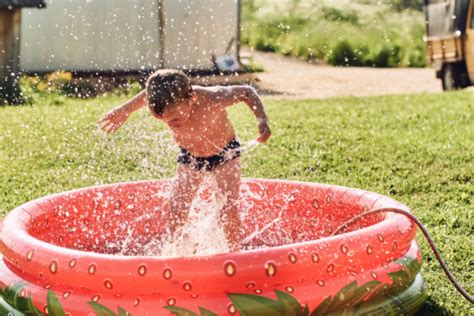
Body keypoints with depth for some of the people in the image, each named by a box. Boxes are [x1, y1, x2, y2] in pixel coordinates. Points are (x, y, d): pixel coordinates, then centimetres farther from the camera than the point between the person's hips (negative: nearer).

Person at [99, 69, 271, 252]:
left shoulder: (212, 99, -38)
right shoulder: (164, 105, -27)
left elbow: (247, 92, -22)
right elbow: (145, 96, -2)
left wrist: (262, 119, -34)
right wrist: (124, 110, 11)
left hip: (225, 153, -3)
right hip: (189, 157, 3)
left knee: (229, 210, -13)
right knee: (176, 211, -4)